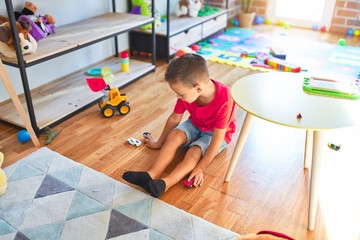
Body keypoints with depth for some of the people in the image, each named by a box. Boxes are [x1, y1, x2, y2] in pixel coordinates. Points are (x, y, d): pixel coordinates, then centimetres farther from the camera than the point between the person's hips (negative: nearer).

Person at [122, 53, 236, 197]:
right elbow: (174, 119, -6)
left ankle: (165, 184, -43)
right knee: (174, 135, -22)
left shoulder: (224, 101, -36)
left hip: (216, 133, -4)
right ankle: (151, 175, -33)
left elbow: (217, 139, -31)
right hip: (195, 125, 4)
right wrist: (159, 142, 4)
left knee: (195, 151, -29)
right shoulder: (188, 92, -20)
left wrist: (200, 167, -29)